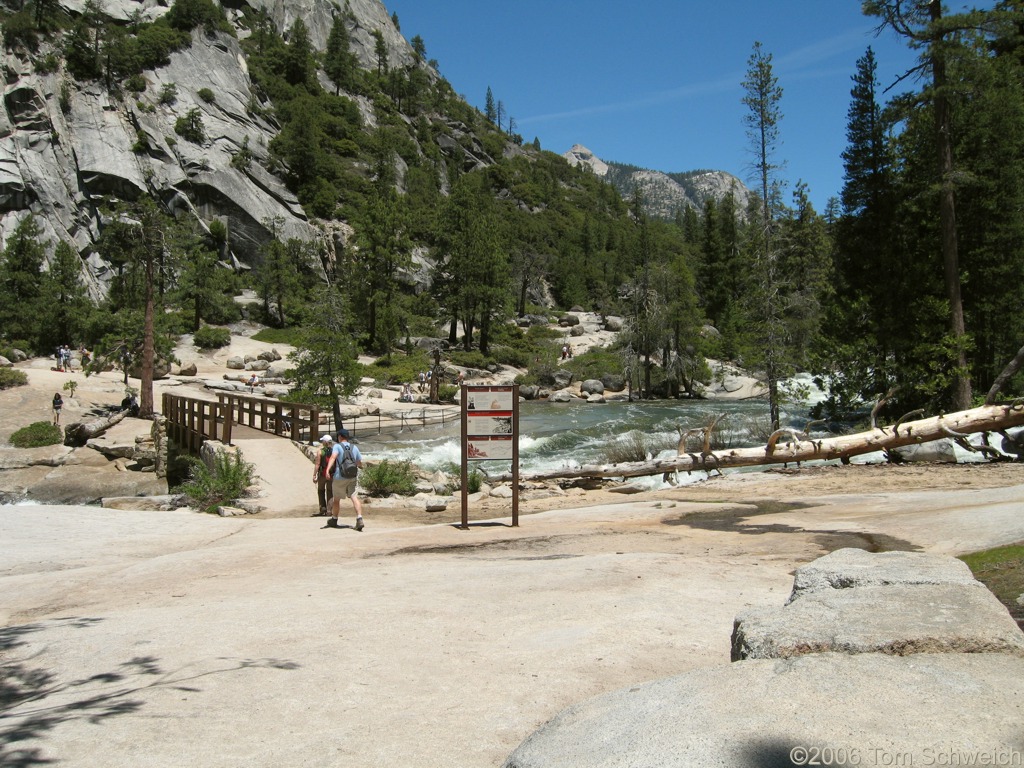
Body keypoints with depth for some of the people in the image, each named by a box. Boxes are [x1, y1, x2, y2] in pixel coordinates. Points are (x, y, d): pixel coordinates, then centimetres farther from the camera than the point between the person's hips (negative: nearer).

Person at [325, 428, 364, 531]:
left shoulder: (337, 446, -5)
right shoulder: (354, 448, 9)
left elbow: (333, 457, -25)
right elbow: (360, 464, 15)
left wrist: (328, 469, -37)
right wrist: (360, 466, 38)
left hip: (339, 477, -3)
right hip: (353, 477, 3)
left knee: (336, 499, 14)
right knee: (354, 497, -4)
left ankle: (334, 520, 31)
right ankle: (359, 519, -23)